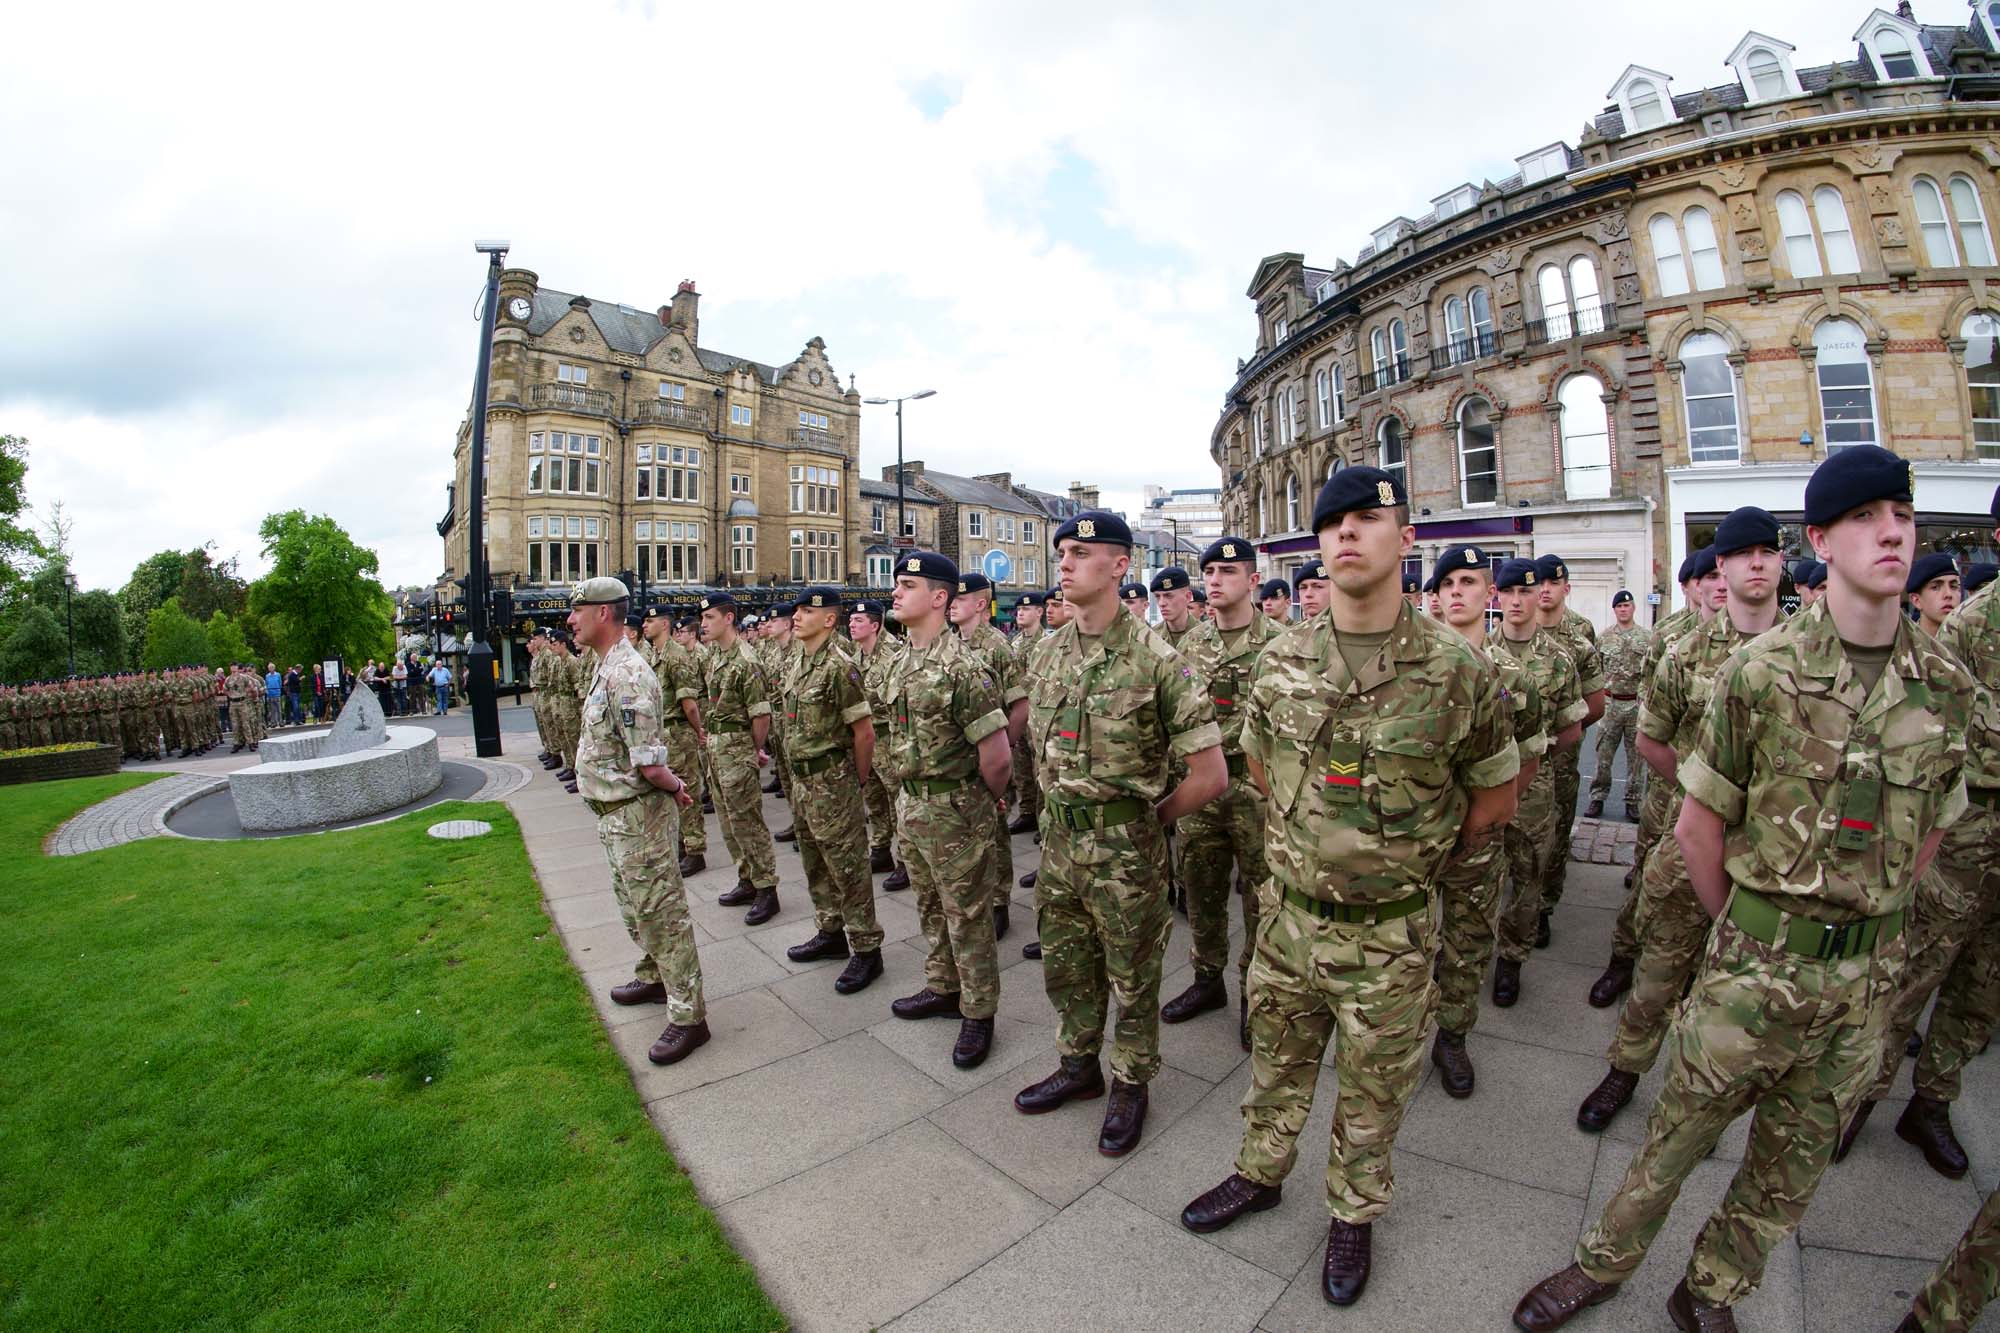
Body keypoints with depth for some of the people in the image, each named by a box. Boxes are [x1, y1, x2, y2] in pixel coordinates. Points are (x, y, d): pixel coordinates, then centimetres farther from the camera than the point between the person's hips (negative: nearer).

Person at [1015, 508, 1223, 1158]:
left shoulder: (1155, 657, -18)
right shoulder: (1050, 652, 1)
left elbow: (1210, 774, -16)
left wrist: (1144, 821, -5)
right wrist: (1061, 808, 11)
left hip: (1124, 850, -6)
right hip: (1059, 839, 6)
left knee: (1132, 975, 14)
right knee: (1066, 965, 21)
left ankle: (1130, 1085, 37)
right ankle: (1078, 1066, 44)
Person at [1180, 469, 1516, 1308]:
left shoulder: (1456, 669, -14)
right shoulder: (1282, 658, -6)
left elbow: (1494, 795, 1)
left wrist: (1414, 864, 7)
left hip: (1388, 933, -2)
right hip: (1288, 913, 3)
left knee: (1373, 1089, 19)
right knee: (1277, 1060, 23)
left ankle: (1353, 1213, 45)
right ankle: (1261, 1173, 48)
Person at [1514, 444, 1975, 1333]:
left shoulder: (1947, 686, -1)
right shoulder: (1763, 672, -13)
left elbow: (1928, 832, 11)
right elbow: (1697, 827, -7)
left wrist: (1866, 924, 8)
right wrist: (1748, 927, 0)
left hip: (1868, 972, 4)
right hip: (1759, 960, -4)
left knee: (1796, 1159, 18)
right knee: (1682, 1128, 9)